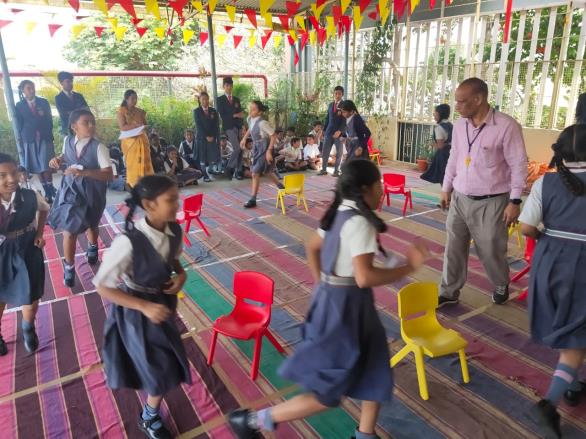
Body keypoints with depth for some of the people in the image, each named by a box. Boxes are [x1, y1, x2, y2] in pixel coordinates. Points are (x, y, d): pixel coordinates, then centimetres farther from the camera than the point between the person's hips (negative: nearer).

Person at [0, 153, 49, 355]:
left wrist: (39, 233, 3)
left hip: (28, 253, 1)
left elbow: (44, 209, 9)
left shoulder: (30, 196, -13)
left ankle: (28, 328, 43)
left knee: (31, 300, 9)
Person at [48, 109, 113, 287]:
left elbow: (109, 175, -27)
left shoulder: (98, 147, -19)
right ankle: (69, 267, 17)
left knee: (91, 224, 22)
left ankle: (92, 247, 57)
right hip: (70, 191, 2)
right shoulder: (68, 141, -5)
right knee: (69, 230, -3)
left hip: (91, 193, -2)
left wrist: (84, 172, -38)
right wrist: (58, 160, -4)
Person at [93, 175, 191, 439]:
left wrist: (181, 274, -15)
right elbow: (103, 287, -25)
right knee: (161, 370, 6)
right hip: (135, 310, -6)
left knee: (166, 364, 27)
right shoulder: (129, 242, -35)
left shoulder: (174, 231, -17)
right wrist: (145, 306, -29)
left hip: (162, 301, 6)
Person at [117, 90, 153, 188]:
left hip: (142, 140, 4)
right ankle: (133, 186, 0)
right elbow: (122, 127, -11)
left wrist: (143, 116, 0)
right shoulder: (121, 111, -1)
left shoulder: (140, 111, 13)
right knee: (133, 164, -5)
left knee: (145, 163, 0)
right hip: (130, 141, -4)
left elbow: (145, 125, 19)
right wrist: (136, 125, -22)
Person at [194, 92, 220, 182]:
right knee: (202, 158, -4)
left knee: (213, 158, -7)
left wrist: (213, 136, -6)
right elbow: (198, 126, -6)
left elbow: (216, 125, 5)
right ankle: (205, 176, -1)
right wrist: (206, 136, -12)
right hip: (201, 138, -2)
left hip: (213, 137, 2)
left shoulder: (213, 111, 10)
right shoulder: (196, 111, 2)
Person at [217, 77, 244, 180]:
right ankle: (229, 168, -2)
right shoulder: (220, 100, 4)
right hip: (229, 127, -5)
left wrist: (242, 127, -3)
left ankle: (238, 171, 7)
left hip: (239, 127, 5)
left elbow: (241, 114, 13)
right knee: (238, 149, -18)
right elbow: (222, 115, -6)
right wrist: (235, 115, -8)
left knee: (241, 150, 0)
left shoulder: (236, 99, 20)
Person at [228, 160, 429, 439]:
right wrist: (409, 267, -18)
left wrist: (323, 287, 21)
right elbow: (364, 277, -30)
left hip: (333, 298, 9)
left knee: (376, 369, 22)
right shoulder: (360, 222, -23)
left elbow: (312, 247, 16)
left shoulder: (340, 213, 5)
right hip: (345, 305, -9)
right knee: (328, 393, 6)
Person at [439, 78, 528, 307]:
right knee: (454, 248, 8)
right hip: (460, 199, 5)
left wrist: (514, 201, -12)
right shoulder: (459, 125, 3)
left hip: (491, 203, -5)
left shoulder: (506, 126, -14)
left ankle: (501, 285, 39)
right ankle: (449, 292, 23)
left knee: (491, 250, 10)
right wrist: (446, 188, 15)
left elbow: (519, 165, -11)